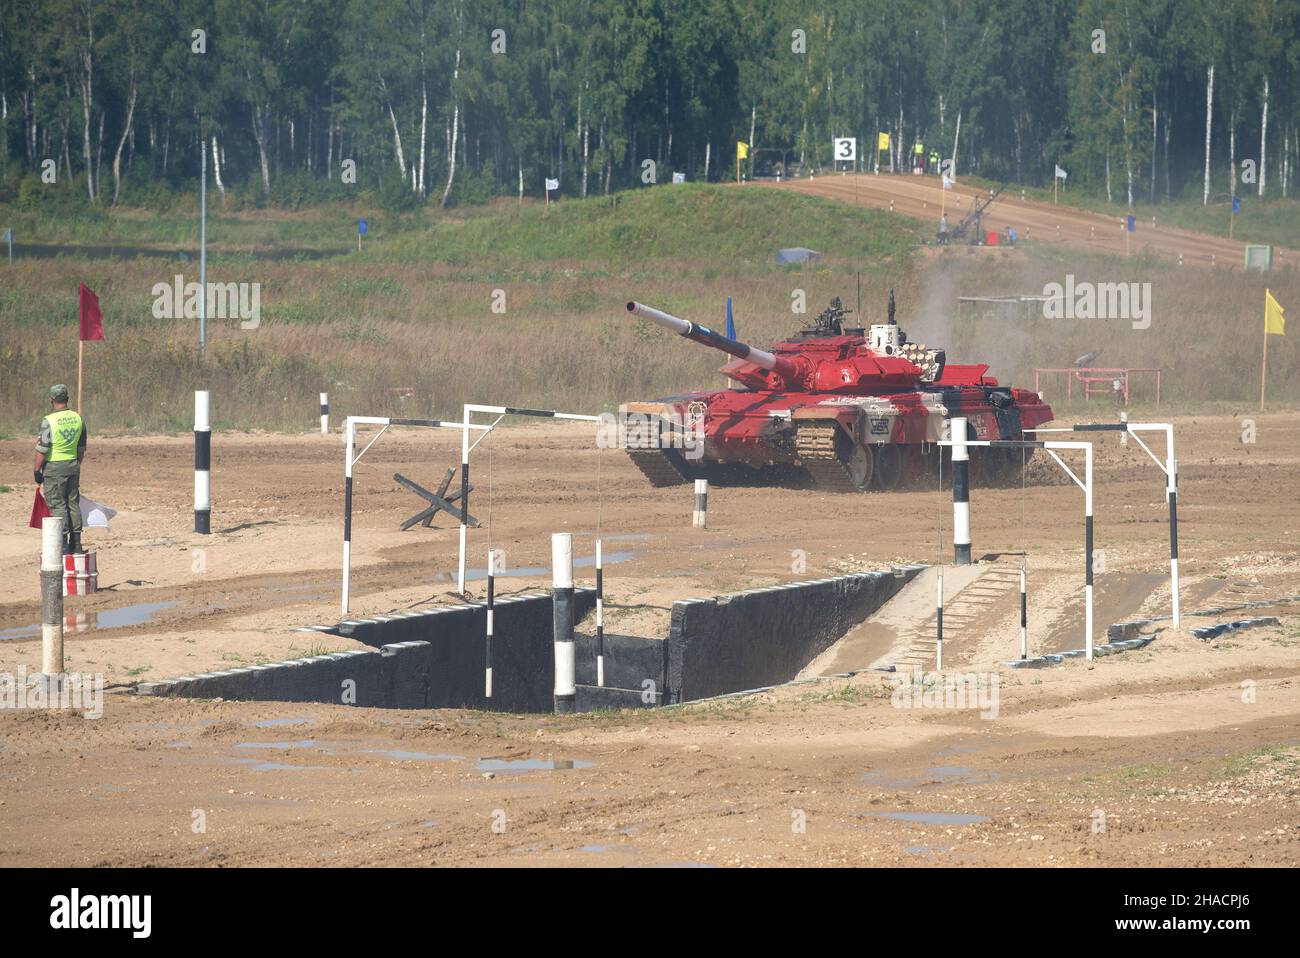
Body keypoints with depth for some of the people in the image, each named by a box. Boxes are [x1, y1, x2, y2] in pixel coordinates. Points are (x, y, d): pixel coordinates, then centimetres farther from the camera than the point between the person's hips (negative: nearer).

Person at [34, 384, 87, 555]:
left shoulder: (49, 422, -15)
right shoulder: (78, 419, 4)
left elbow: (42, 450, -14)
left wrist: (37, 470, -6)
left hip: (54, 466, -6)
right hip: (73, 464, 6)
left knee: (57, 504, -2)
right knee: (73, 504, 11)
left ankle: (63, 544, -6)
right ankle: (76, 544, 13)